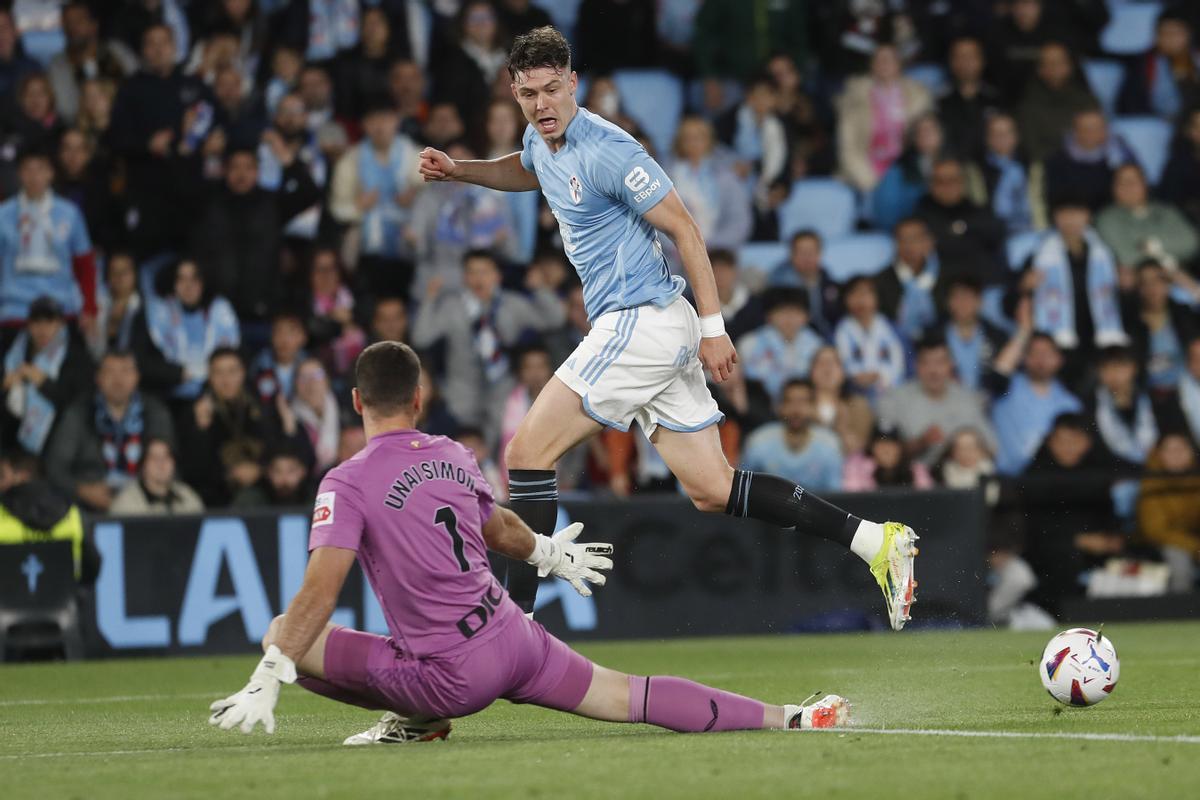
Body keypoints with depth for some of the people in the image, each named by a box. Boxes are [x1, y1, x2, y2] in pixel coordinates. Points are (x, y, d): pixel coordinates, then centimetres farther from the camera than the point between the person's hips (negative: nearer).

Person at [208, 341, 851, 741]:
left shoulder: (347, 484, -10)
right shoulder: (453, 455, 9)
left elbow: (319, 593, -21)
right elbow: (503, 531, 26)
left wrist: (268, 679, -23)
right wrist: (551, 553, 47)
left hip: (453, 675, -6)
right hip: (515, 637, 6)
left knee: (284, 637, -1)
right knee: (631, 697, 17)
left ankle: (414, 717, 4)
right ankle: (788, 719, 9)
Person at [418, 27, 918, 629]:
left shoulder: (606, 151, -16)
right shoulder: (542, 140, 12)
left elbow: (684, 230, -14)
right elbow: (523, 171, 38)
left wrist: (713, 328, -15)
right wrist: (459, 170, 21)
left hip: (640, 323, -9)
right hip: (648, 331, 9)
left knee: (528, 452, -9)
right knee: (712, 491, 6)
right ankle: (876, 541, 5)